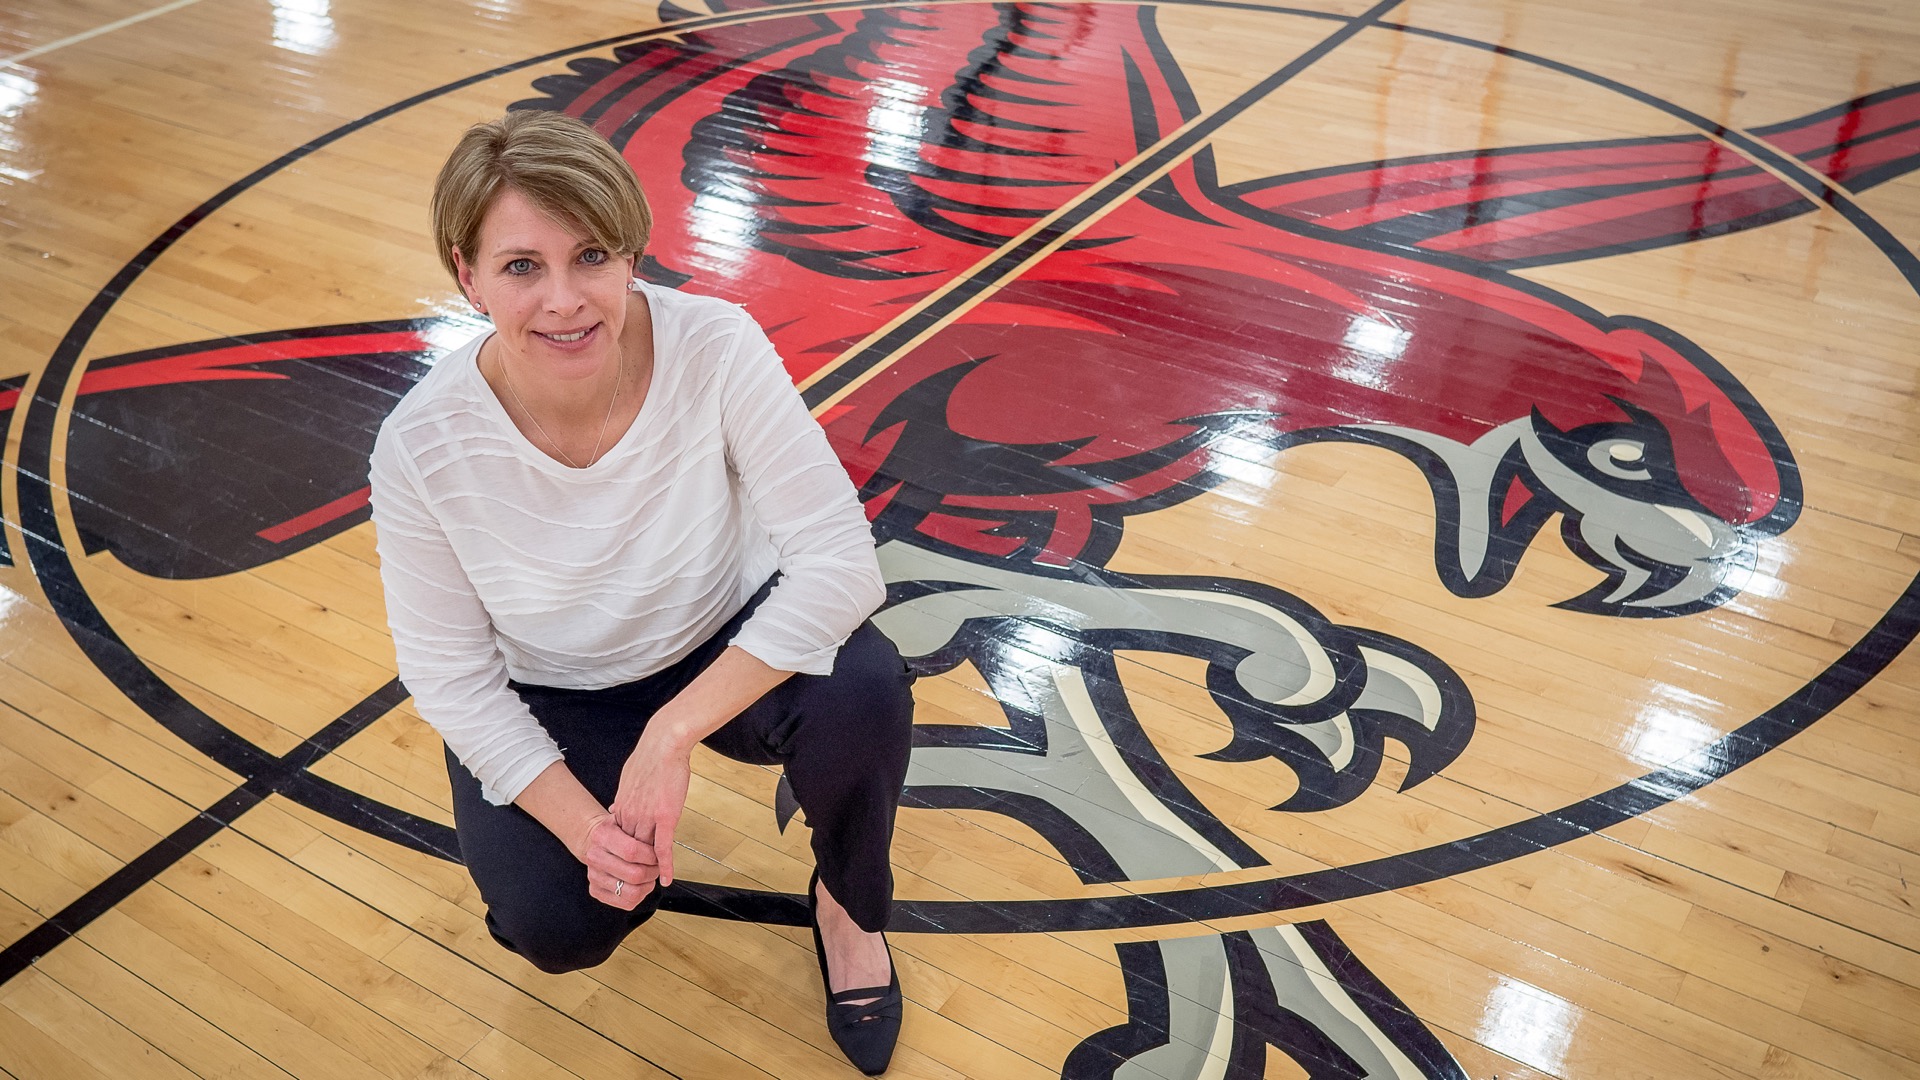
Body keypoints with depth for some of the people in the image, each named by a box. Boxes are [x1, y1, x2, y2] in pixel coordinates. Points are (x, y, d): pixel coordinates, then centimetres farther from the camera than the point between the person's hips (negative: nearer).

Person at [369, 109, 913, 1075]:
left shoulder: (715, 348, -28)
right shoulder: (422, 446, -25)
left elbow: (841, 559, -29)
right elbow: (448, 672, -13)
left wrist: (673, 732, -34)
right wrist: (580, 821, -23)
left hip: (729, 643, 0)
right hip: (552, 700, 0)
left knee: (862, 689, -30)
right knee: (558, 927, -21)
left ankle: (848, 903, 3)